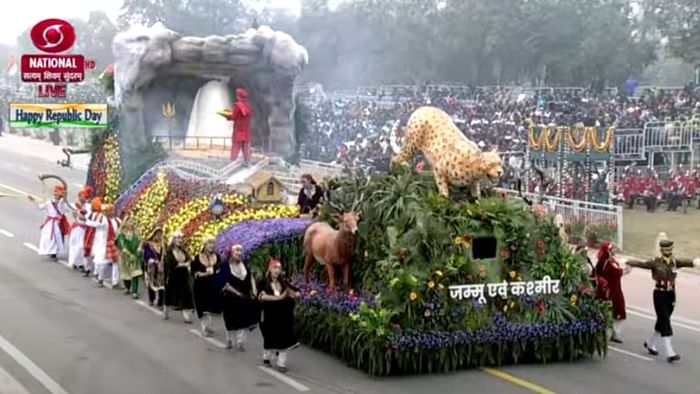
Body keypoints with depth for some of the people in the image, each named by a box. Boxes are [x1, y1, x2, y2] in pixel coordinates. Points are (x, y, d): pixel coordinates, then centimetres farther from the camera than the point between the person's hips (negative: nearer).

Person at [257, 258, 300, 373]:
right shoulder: (263, 283, -5)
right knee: (269, 338, 12)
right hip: (269, 316, -2)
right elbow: (262, 296, -22)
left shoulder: (284, 283, 5)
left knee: (284, 339, -3)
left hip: (283, 316, 2)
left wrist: (294, 295, -22)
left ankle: (281, 363, 3)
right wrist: (279, 297, -30)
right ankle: (266, 358, 35)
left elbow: (297, 293, 4)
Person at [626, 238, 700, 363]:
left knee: (662, 322, 17)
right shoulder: (656, 262, -5)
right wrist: (627, 262, -27)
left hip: (671, 295, 5)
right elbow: (641, 263, -12)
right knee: (665, 323, -8)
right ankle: (669, 353, -9)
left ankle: (650, 343, 39)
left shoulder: (675, 262, 4)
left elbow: (687, 262, -11)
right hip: (660, 295, -5)